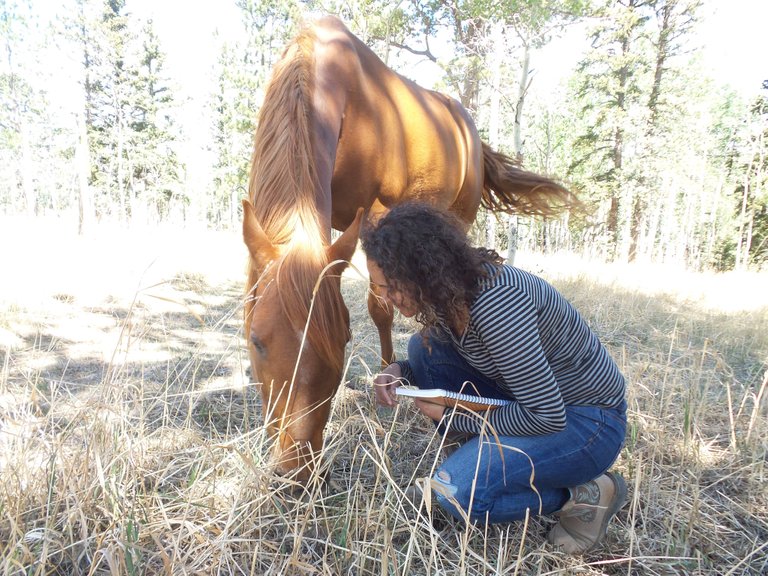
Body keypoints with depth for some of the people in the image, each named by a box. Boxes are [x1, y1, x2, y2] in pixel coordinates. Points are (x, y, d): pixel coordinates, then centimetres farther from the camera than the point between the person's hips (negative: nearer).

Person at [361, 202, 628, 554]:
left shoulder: (495, 302, -33)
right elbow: (434, 362, 12)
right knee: (424, 348, -4)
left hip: (585, 420, -8)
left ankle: (584, 494, -1)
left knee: (458, 490, -25)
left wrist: (453, 418, -18)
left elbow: (547, 416, -28)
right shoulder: (452, 288, -7)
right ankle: (477, 461, 7)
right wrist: (399, 372, -10)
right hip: (528, 397, 8)